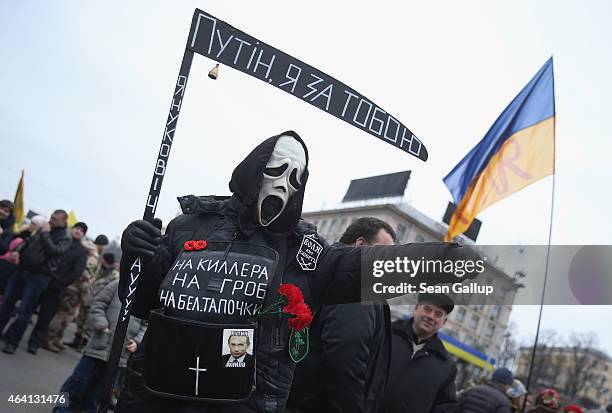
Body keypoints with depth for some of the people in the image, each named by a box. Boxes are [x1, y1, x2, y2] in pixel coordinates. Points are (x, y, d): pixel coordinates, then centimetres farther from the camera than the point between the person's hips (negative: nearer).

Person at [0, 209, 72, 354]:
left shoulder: (65, 238, -7)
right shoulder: (43, 228, 11)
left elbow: (53, 251, -23)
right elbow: (28, 241, 22)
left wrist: (45, 233, -18)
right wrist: (18, 251, 6)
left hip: (38, 276, -6)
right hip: (22, 270, 6)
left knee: (24, 311, -3)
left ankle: (12, 341, 9)